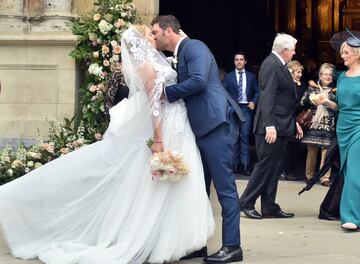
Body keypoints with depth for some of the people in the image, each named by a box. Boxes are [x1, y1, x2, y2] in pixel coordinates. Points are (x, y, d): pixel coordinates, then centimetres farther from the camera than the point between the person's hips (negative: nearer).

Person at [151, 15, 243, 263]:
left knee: (224, 186, -7)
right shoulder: (178, 57, 20)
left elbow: (198, 81, -22)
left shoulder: (194, 47, -8)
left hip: (215, 126, -10)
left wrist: (165, 92, -14)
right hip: (200, 128, 10)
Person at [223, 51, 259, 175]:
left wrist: (254, 102, -5)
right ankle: (236, 164, 5)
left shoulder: (251, 77, 11)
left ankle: (245, 165, -11)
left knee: (245, 136, -8)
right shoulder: (229, 76, 8)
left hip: (246, 109, 0)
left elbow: (257, 92, 12)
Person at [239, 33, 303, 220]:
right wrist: (270, 125, -26)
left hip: (281, 127, 10)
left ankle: (269, 208, 14)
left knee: (274, 167, 10)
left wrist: (294, 122, 21)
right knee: (265, 165, -6)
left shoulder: (279, 65, 16)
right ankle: (246, 203, 3)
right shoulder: (271, 65, -14)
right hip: (271, 126, -10)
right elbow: (267, 97, -21)